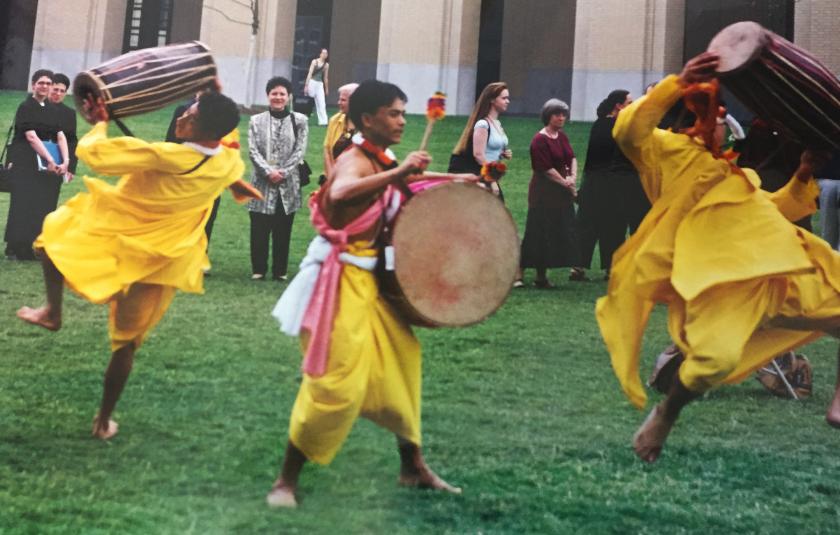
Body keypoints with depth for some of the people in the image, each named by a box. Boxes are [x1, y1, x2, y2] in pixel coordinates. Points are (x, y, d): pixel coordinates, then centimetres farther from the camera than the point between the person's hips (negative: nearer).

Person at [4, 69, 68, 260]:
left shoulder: (52, 110, 12)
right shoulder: (26, 107, -5)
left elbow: (61, 136, 5)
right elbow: (31, 137, -14)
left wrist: (66, 161, -10)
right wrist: (50, 160, -19)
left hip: (49, 165, 6)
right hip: (27, 164, -6)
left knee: (45, 205, 4)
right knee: (25, 205, -6)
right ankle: (16, 249, 0)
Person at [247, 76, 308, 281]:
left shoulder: (299, 121, 4)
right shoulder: (257, 121, 6)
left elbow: (300, 151, -2)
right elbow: (252, 151, -1)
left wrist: (282, 172, -12)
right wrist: (269, 172, -15)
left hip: (288, 184, 0)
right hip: (262, 183, 0)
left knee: (283, 231, 5)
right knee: (259, 230, 2)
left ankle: (280, 270, 15)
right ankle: (258, 269, 14)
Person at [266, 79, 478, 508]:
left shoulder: (381, 161, 11)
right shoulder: (354, 161, -17)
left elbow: (405, 181, 33)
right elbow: (340, 192, -41)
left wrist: (451, 180, 21)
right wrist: (398, 172, -39)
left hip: (370, 276, 9)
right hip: (343, 278, -9)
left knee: (399, 367, 14)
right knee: (337, 381, -10)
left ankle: (413, 466, 28)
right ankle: (286, 479, 2)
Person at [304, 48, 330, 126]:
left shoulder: (326, 65, 8)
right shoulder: (314, 62, -3)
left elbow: (326, 77, 14)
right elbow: (310, 73, -7)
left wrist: (326, 89, 15)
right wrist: (306, 85, -13)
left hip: (320, 84, 4)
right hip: (312, 82, -4)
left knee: (321, 103, -4)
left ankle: (323, 121, -5)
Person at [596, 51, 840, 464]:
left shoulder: (738, 171, 34)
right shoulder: (666, 150, 10)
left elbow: (776, 209, 40)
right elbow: (628, 131, -11)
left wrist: (803, 177, 23)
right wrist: (677, 84, -17)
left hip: (784, 274, 8)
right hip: (722, 275, -8)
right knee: (716, 356, -31)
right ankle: (662, 418, -3)